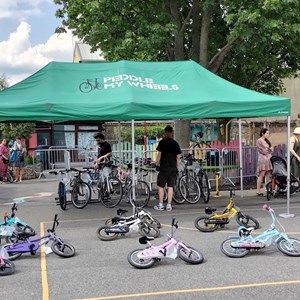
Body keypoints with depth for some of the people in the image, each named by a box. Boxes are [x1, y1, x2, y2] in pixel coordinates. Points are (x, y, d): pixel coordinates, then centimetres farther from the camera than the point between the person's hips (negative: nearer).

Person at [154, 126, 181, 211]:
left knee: (160, 186, 6)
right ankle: (169, 205, 5)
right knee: (170, 187, 5)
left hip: (164, 167, -3)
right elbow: (178, 157, 8)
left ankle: (161, 205, 7)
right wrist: (176, 167, 15)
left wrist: (157, 164, 3)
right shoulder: (175, 143, 6)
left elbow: (159, 154, -7)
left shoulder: (162, 142, -5)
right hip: (173, 168, 3)